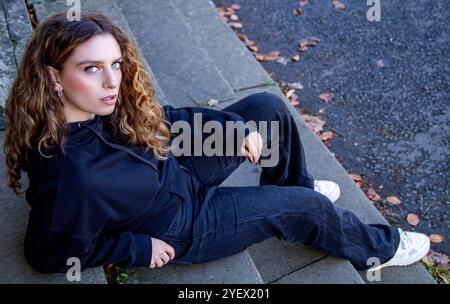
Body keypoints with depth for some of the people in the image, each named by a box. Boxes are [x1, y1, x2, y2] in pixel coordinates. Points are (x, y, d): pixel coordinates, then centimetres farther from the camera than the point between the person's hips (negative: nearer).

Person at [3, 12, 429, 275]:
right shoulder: (72, 177, -39)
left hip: (174, 171, 7)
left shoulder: (100, 108, -18)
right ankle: (376, 248, 28)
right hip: (177, 228, -7)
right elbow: (50, 254, -23)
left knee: (268, 107, 5)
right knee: (308, 206, -4)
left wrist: (235, 128, -7)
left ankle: (289, 188, 32)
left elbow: (160, 117, 1)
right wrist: (138, 249, -19)